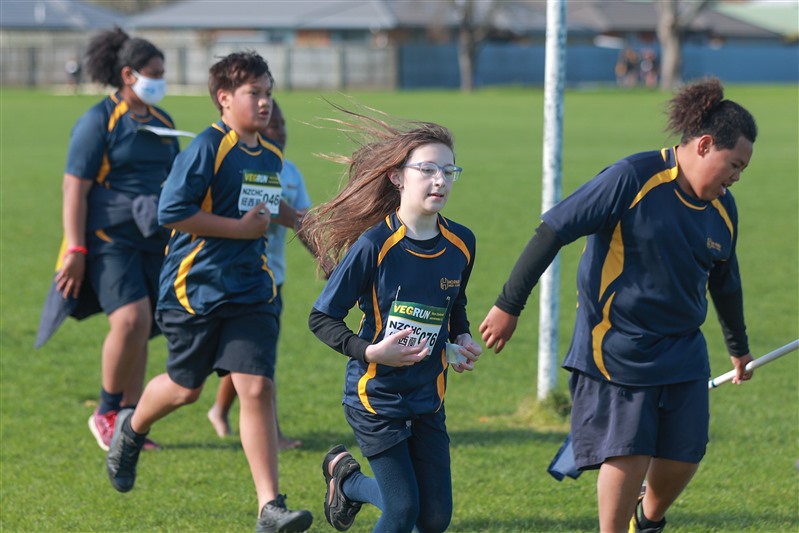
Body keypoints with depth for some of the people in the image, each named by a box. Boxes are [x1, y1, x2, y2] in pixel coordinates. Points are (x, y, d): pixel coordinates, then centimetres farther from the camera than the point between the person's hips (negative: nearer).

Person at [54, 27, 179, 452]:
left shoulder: (162, 122, 14)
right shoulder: (99, 121, -7)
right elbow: (74, 187, -10)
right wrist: (75, 250, -15)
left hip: (154, 241, 7)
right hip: (110, 239, -7)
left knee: (139, 329, 5)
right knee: (131, 320, -20)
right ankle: (107, 412, -4)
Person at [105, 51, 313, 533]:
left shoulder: (272, 158, 10)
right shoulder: (207, 148, -13)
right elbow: (173, 212, -20)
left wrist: (265, 220, 11)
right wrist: (240, 228, -17)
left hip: (251, 290, 5)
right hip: (196, 288, -5)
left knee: (257, 388, -9)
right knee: (187, 388, 11)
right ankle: (133, 428, 46)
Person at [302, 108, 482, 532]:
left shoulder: (460, 244, -1)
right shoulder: (373, 245, -17)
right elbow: (321, 318, -12)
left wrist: (462, 339, 2)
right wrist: (370, 352, -24)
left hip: (429, 399, 5)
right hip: (377, 397, -5)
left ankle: (347, 480, 30)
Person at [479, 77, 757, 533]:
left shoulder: (723, 208, 4)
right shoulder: (634, 179, -17)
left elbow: (725, 283, 22)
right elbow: (554, 229, -15)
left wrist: (739, 348, 34)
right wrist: (509, 306, -14)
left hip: (683, 354, 6)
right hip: (616, 351, -6)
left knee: (684, 457, 4)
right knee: (629, 456, -9)